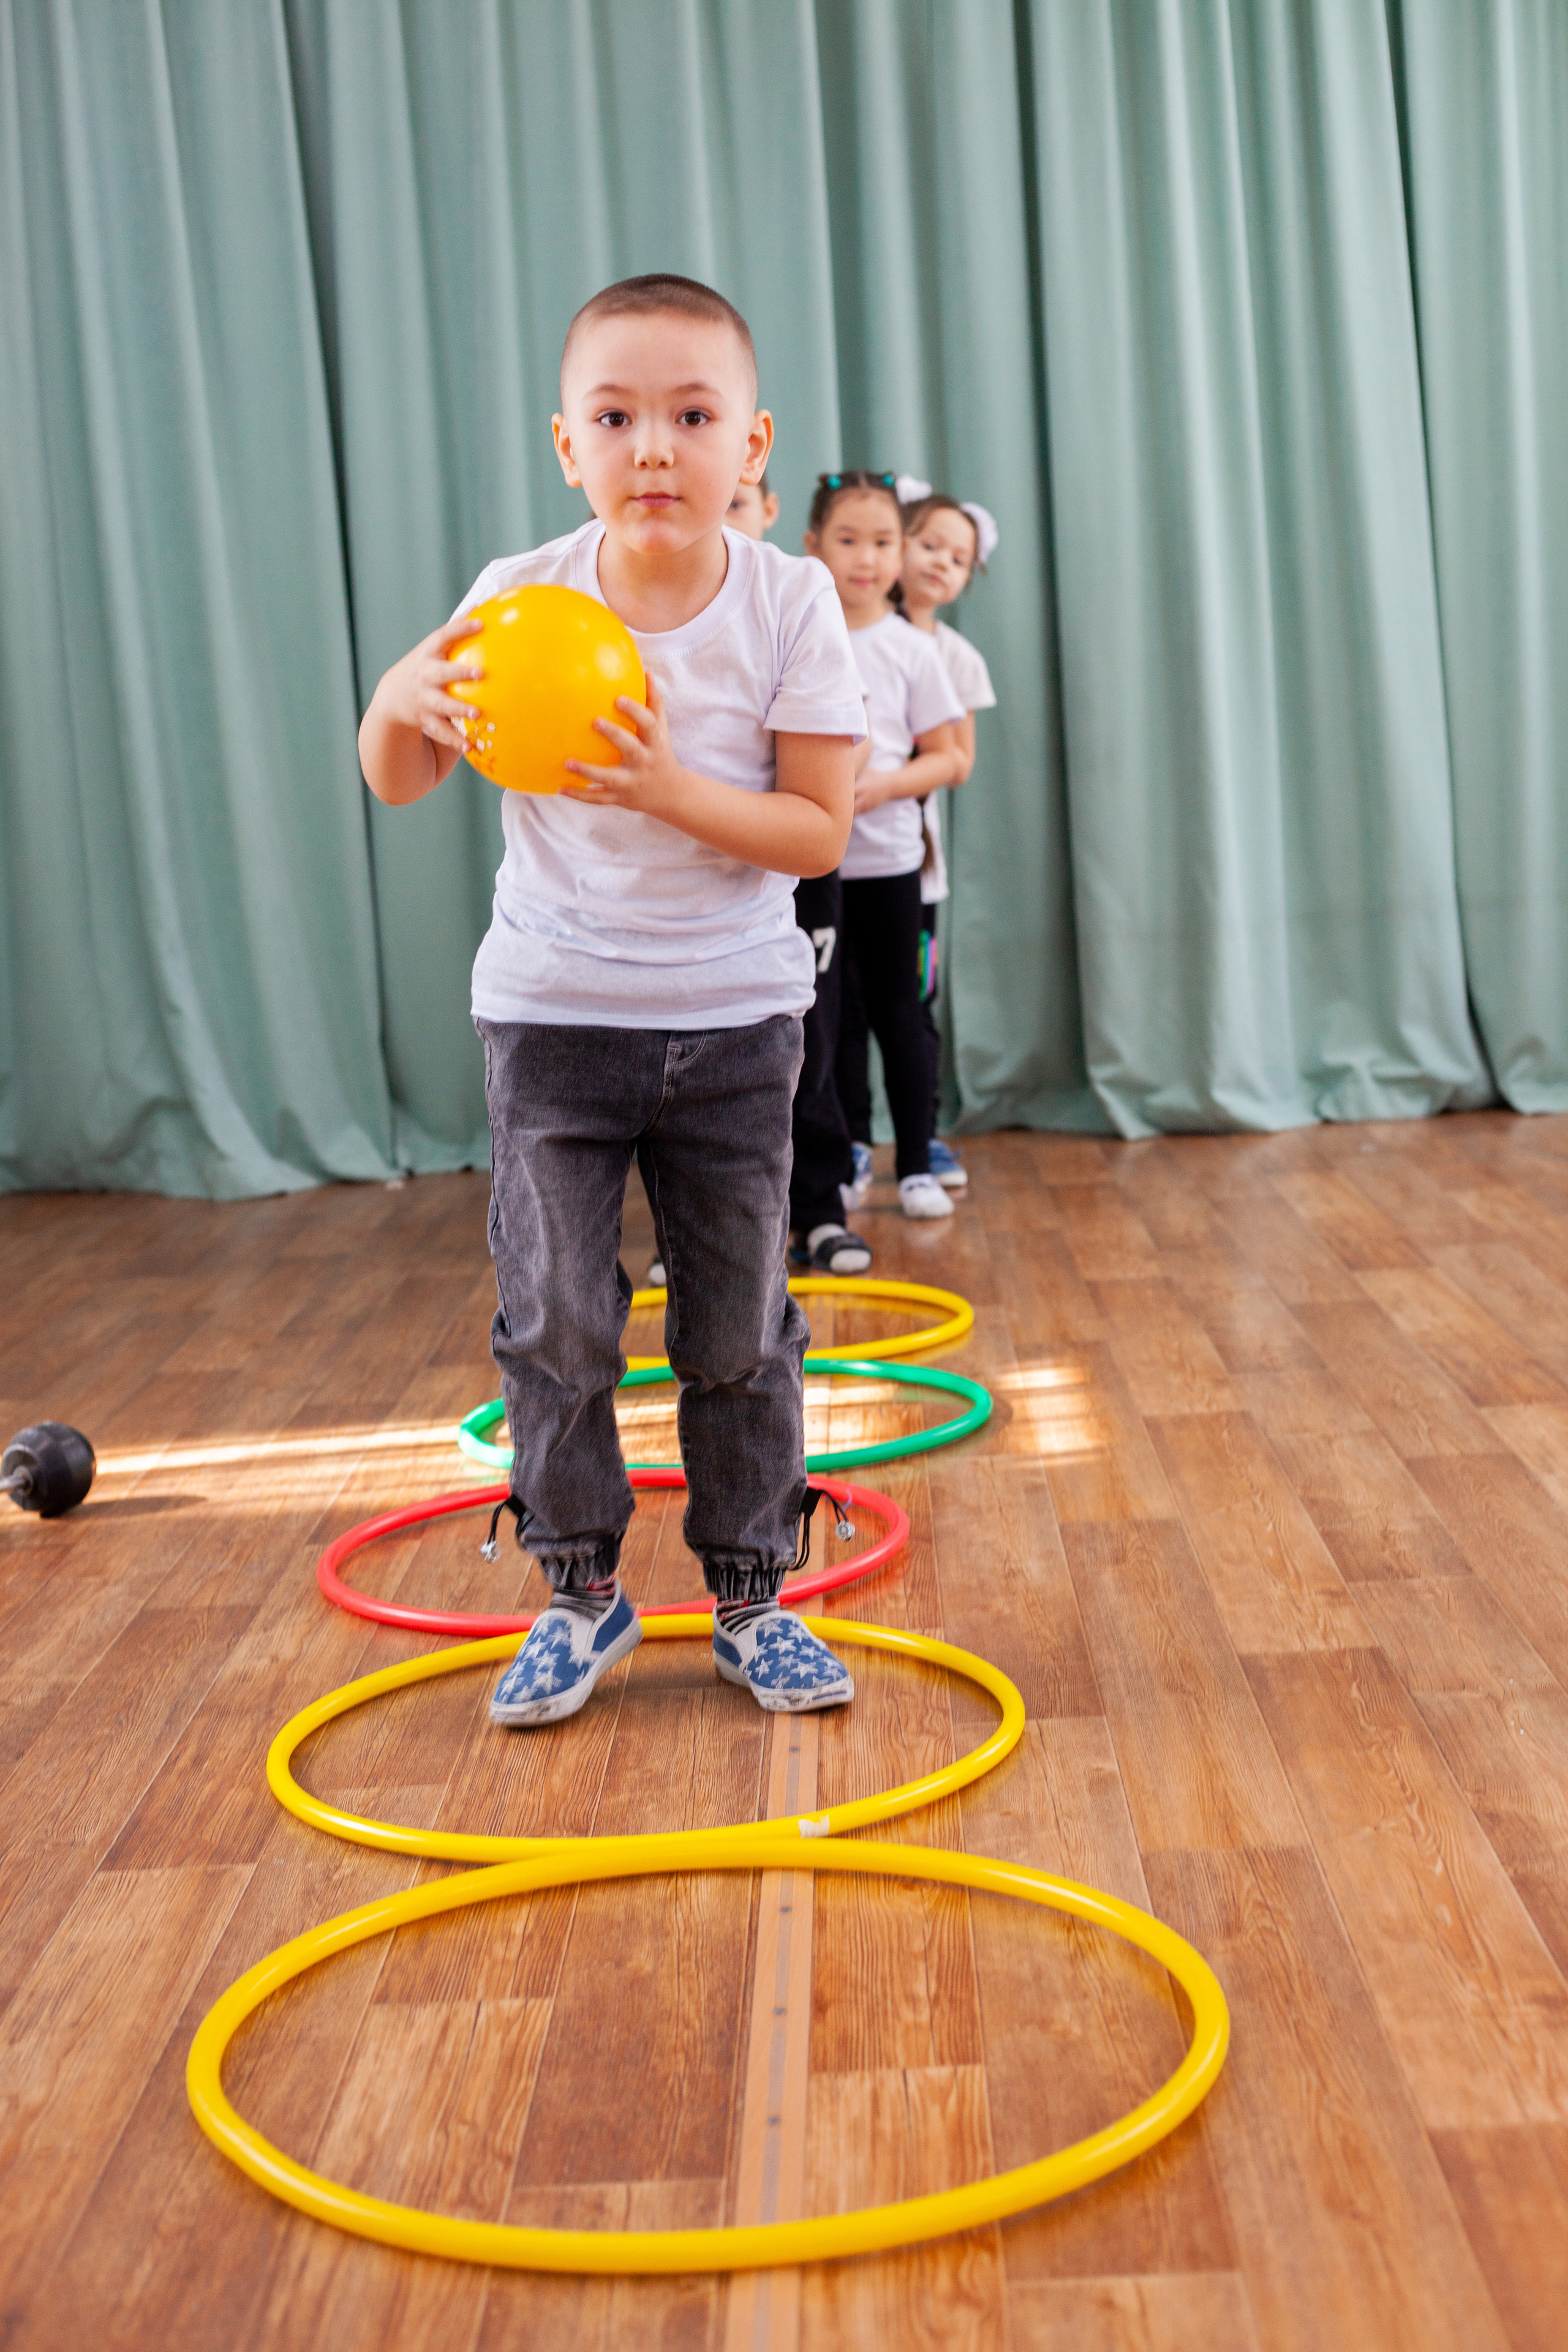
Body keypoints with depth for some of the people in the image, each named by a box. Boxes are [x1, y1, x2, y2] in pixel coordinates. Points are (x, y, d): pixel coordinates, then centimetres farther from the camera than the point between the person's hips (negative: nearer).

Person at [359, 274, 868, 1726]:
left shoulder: (790, 604, -10)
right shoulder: (520, 601, -8)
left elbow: (819, 831, -12)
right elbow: (398, 787, -3)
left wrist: (672, 791, -28)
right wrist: (402, 702, -25)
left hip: (733, 1016, 0)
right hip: (552, 1007, 1)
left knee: (740, 1326, 8)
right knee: (555, 1320, 4)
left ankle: (752, 1601, 24)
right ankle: (579, 1592, 23)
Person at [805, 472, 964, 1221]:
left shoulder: (911, 649, 1)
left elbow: (944, 758, 3)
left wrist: (885, 784, -15)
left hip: (885, 857, 0)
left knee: (895, 1012, 5)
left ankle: (916, 1167, 14)